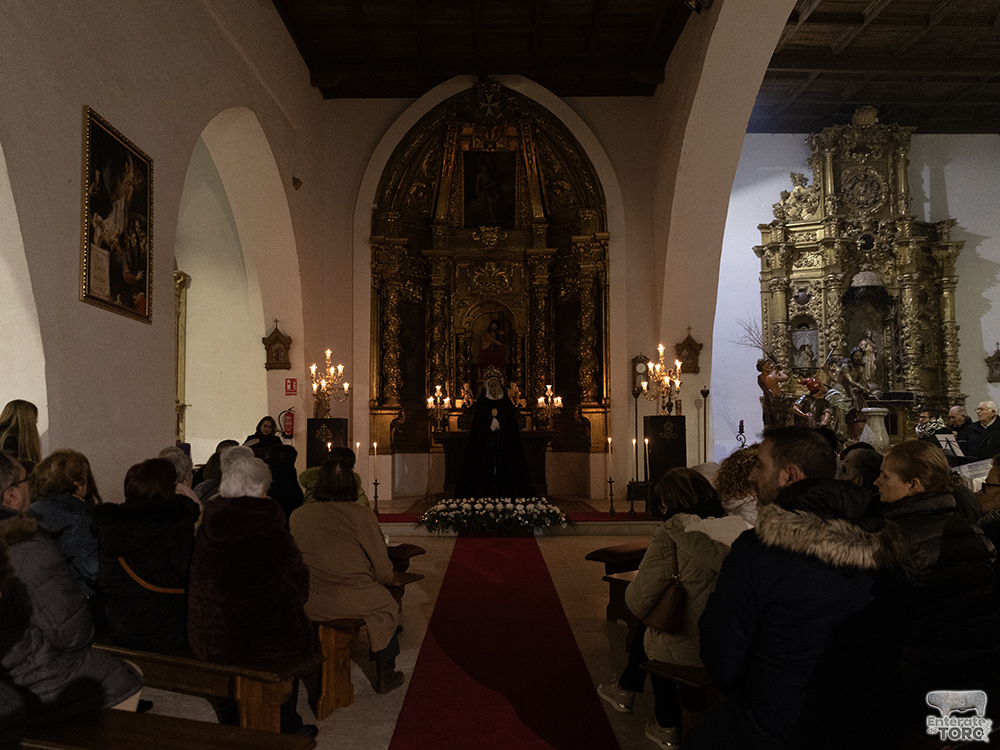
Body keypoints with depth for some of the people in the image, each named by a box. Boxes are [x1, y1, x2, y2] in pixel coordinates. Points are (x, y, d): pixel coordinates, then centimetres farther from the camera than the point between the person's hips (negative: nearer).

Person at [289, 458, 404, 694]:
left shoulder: (297, 516, -4)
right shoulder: (362, 516, -16)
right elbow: (384, 572, -10)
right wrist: (385, 578, 13)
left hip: (308, 605, 4)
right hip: (353, 602, -4)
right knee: (388, 605, 26)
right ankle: (385, 676, 36)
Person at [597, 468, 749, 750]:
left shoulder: (672, 535, -18)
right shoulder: (739, 526, -1)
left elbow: (640, 601, -15)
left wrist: (630, 590, 9)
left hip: (692, 650, -6)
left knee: (652, 635, 29)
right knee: (648, 620, 28)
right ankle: (626, 689, 46)